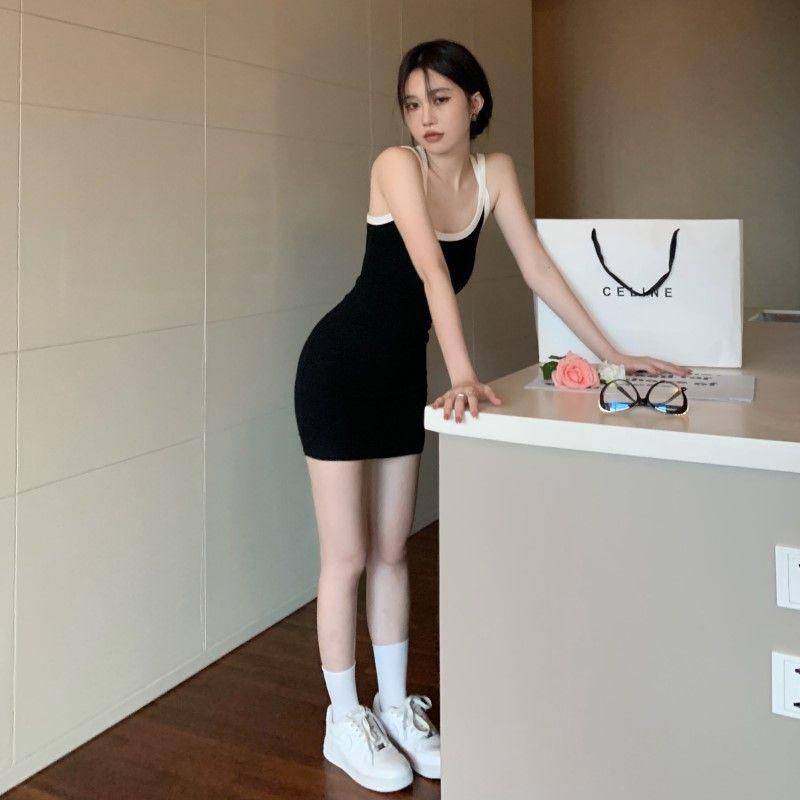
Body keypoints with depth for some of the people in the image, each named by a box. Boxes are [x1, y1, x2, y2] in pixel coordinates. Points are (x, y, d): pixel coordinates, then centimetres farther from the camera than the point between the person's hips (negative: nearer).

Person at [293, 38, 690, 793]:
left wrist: (614, 355, 0)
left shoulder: (494, 172, -2)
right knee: (347, 555, 1)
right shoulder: (396, 164, -19)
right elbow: (431, 270, -32)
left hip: (403, 375, 6)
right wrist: (463, 375, -41)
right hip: (339, 371, -5)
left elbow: (539, 270, 0)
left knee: (391, 551, 12)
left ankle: (395, 708, 26)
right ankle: (344, 722, 17)